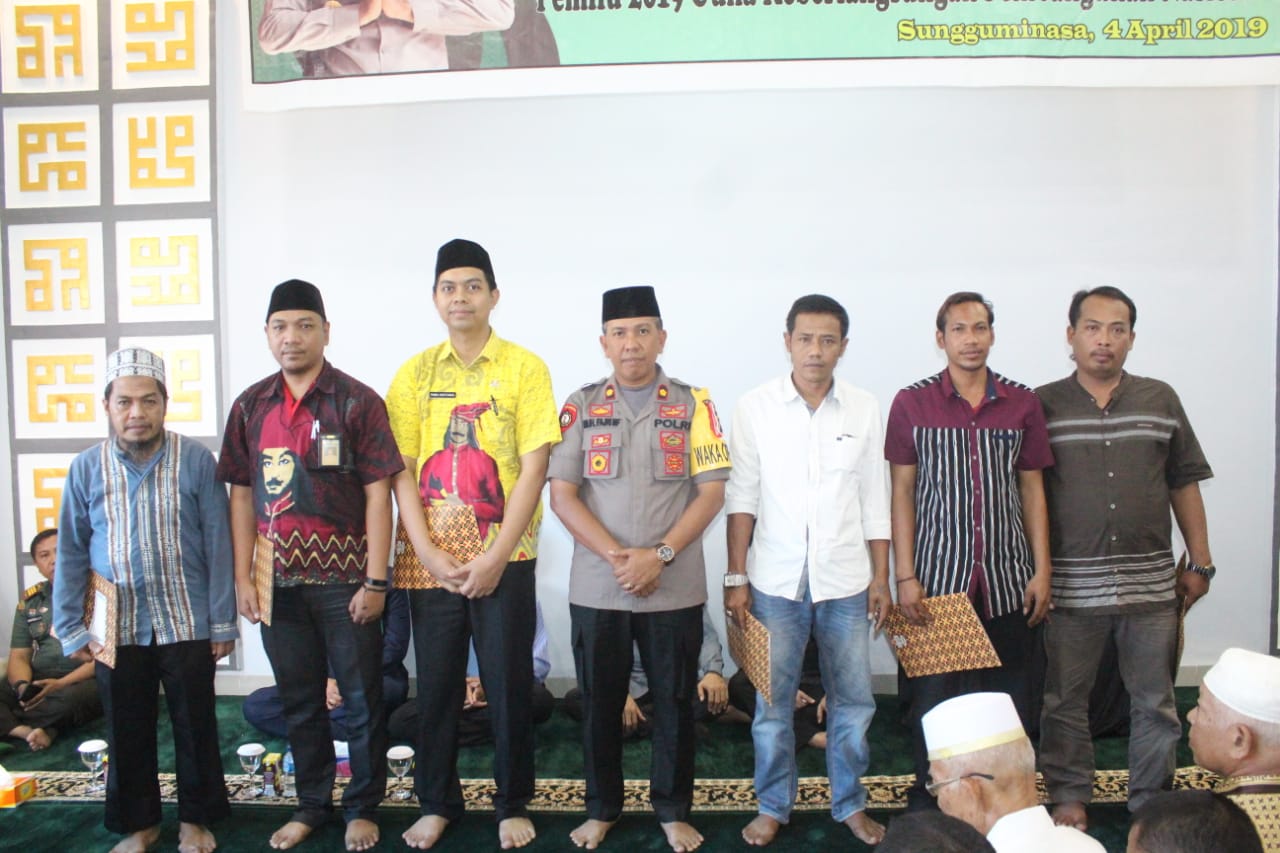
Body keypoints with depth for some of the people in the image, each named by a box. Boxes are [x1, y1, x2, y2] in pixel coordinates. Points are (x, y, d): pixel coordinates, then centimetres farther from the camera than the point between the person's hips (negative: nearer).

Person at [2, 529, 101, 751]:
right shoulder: (30, 600, 14)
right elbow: (19, 656, 9)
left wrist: (62, 684, -19)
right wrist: (23, 686, -14)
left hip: (85, 680, -4)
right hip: (38, 680, 4)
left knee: (71, 698, -37)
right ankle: (30, 731, -35)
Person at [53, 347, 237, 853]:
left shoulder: (196, 461, -7)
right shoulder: (86, 469, 0)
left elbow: (218, 545, -6)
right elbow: (70, 554, 4)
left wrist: (222, 622, -5)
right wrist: (71, 630, 2)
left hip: (187, 624, -2)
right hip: (116, 630, 2)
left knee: (195, 727, 10)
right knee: (127, 733, 15)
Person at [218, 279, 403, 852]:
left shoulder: (357, 401, -7)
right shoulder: (250, 406, 6)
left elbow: (378, 493, -9)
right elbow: (241, 493, 8)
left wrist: (375, 581, -12)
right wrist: (242, 577, 4)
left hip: (344, 579, -3)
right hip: (279, 580, 4)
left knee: (361, 701, 7)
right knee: (299, 701, 16)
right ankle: (311, 805, 33)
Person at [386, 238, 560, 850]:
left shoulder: (525, 369, -3)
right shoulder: (414, 374, 5)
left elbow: (533, 468, -8)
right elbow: (402, 472, 1)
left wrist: (494, 558, -12)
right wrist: (428, 554, -9)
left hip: (505, 559, -2)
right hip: (431, 561, 2)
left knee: (509, 685, 7)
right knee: (436, 686, 12)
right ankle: (437, 803, 30)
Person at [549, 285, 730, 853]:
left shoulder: (692, 404, 1)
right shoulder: (580, 406, 2)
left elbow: (711, 492, -3)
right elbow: (562, 495, -2)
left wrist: (659, 555, -14)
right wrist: (617, 557, -13)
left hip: (676, 588, -1)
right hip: (595, 587, 1)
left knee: (675, 701, 10)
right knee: (599, 702, 12)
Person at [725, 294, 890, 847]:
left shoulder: (864, 409, 2)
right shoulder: (755, 407, -3)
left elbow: (874, 502, 7)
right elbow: (742, 497, -2)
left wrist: (881, 578, 6)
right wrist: (736, 578, -5)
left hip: (845, 582, 2)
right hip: (775, 581, -1)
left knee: (853, 701, 11)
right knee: (772, 703, 8)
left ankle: (850, 803, 31)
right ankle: (773, 806, 27)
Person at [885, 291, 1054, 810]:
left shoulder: (1022, 403, 6)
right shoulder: (912, 404, 0)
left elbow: (1032, 489, 9)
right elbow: (902, 491, 0)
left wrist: (1041, 571, 4)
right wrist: (905, 577, -5)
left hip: (1008, 582, 2)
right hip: (938, 578, -2)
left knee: (1011, 705, 8)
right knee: (933, 702, 6)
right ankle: (927, 806, 22)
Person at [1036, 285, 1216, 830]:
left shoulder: (1160, 400, 6)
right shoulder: (1042, 406, -1)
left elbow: (1185, 484, 11)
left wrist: (1200, 562, 7)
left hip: (1152, 583, 2)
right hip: (1072, 586, -2)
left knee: (1156, 703, 12)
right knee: (1065, 702, 9)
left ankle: (1152, 803, 29)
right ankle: (1069, 797, 26)